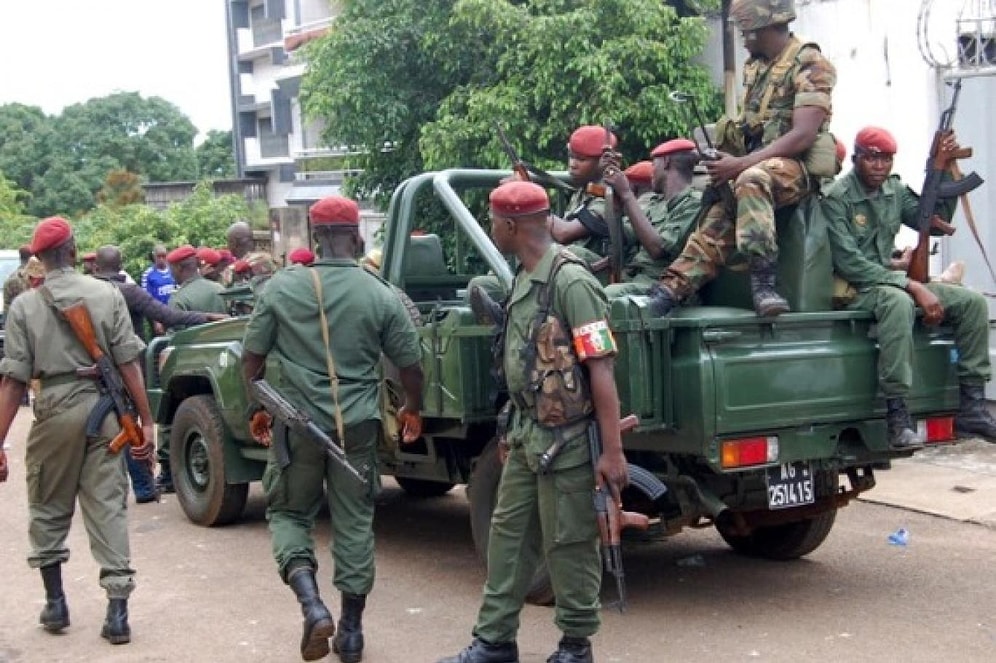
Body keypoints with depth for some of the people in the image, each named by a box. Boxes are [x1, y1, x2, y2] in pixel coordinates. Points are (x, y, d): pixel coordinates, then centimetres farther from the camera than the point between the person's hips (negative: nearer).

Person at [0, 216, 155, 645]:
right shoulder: (108, 295, -1)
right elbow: (128, 364, -4)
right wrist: (146, 421, 0)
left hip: (55, 409, -1)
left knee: (48, 509, 17)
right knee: (108, 507, 5)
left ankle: (55, 602, 23)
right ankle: (117, 611, 2)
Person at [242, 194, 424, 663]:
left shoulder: (282, 287, -5)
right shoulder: (380, 295, -5)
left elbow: (251, 357, 1)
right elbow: (410, 365, 2)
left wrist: (257, 409, 17)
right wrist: (412, 410, 20)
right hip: (357, 426, 1)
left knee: (288, 512, 15)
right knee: (354, 523, 11)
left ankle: (312, 606, -5)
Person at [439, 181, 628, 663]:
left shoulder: (570, 281, -19)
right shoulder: (524, 278, 9)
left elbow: (601, 369, -21)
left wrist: (612, 451, -22)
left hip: (566, 439, -9)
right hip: (526, 433, 9)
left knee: (567, 544, 3)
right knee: (508, 533, 13)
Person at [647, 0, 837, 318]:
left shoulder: (810, 65, -9)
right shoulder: (753, 66, 16)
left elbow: (803, 136, -19)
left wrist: (740, 164, -23)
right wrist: (724, 159, 1)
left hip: (797, 168, -7)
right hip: (755, 166, 7)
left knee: (751, 180, -37)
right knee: (716, 219, -17)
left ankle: (763, 281, -37)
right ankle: (670, 290, -25)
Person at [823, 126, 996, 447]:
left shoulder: (895, 190, 10)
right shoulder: (837, 199, -12)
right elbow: (848, 263, -21)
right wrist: (912, 286, -25)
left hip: (892, 281, 8)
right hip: (854, 289, -8)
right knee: (899, 301, -40)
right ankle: (897, 416, -40)